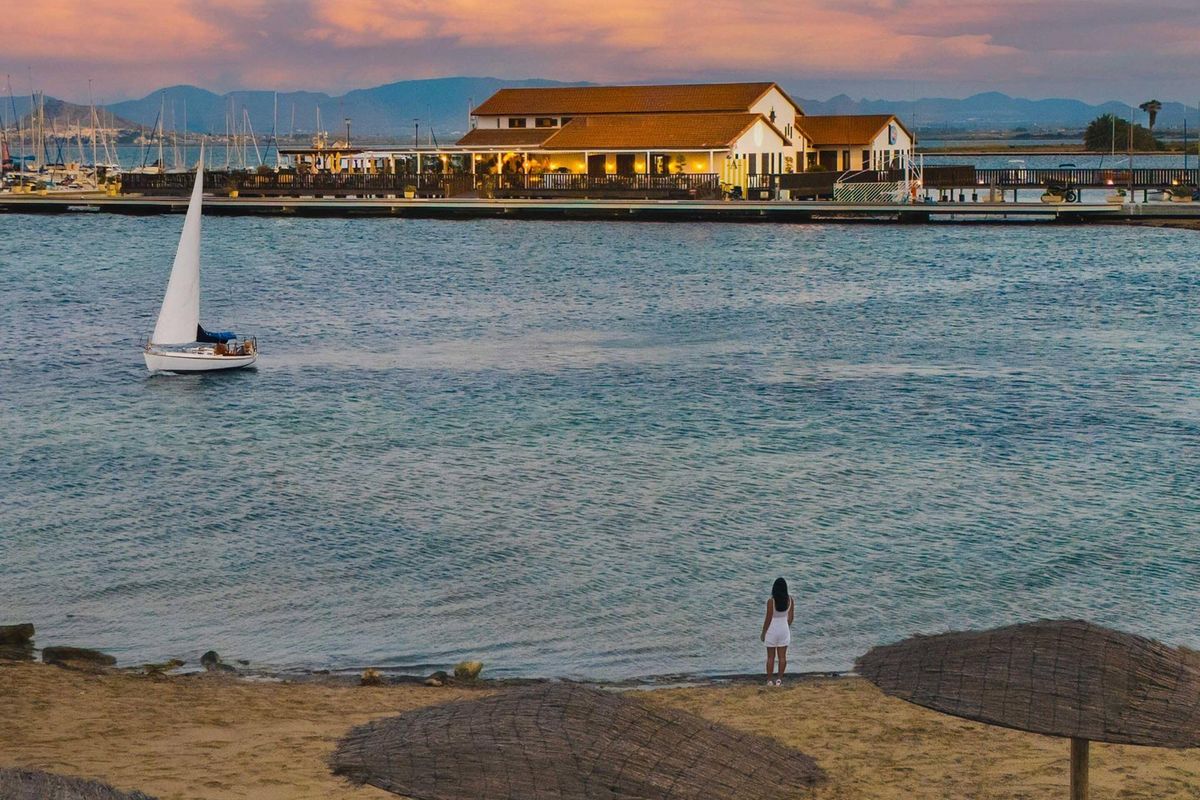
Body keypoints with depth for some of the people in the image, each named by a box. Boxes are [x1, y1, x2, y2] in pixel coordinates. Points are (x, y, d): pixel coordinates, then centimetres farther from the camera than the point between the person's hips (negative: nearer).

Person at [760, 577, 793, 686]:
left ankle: (769, 680, 11)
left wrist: (763, 632, -3)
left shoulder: (771, 601, -20)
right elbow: (791, 617, 1)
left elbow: (768, 619, -15)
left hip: (772, 630, -3)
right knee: (782, 656, 10)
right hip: (784, 629, 3)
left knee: (771, 657, 7)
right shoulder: (790, 599, -8)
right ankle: (779, 679, 12)